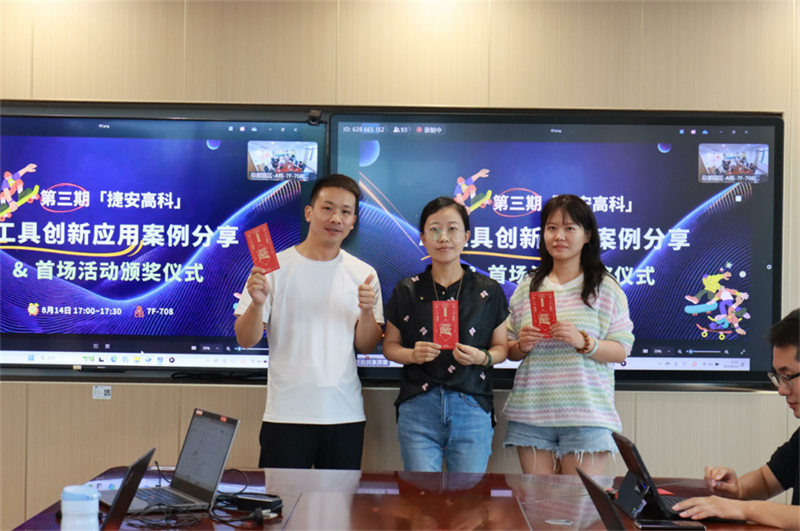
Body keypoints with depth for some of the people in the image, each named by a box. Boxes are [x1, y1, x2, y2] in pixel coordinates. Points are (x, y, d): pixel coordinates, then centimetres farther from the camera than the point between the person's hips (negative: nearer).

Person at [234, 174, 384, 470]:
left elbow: (366, 346, 6)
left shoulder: (363, 275, 7)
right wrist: (257, 303, -21)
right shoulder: (275, 267, -1)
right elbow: (246, 340, -3)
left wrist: (367, 312, -11)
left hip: (346, 415, 3)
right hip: (287, 414, -2)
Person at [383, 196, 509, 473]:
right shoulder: (406, 291, 6)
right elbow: (390, 345, 11)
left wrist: (483, 357, -10)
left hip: (472, 409, 0)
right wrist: (412, 354, -9)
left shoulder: (489, 291, 6)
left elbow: (501, 347, 11)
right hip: (418, 408, 0)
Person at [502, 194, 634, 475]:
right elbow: (509, 351, 15)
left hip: (585, 414, -2)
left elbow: (622, 349, -2)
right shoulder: (527, 288, 11)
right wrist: (522, 345, -7)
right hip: (531, 414, 3)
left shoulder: (604, 288, 2)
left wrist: (583, 342, -18)